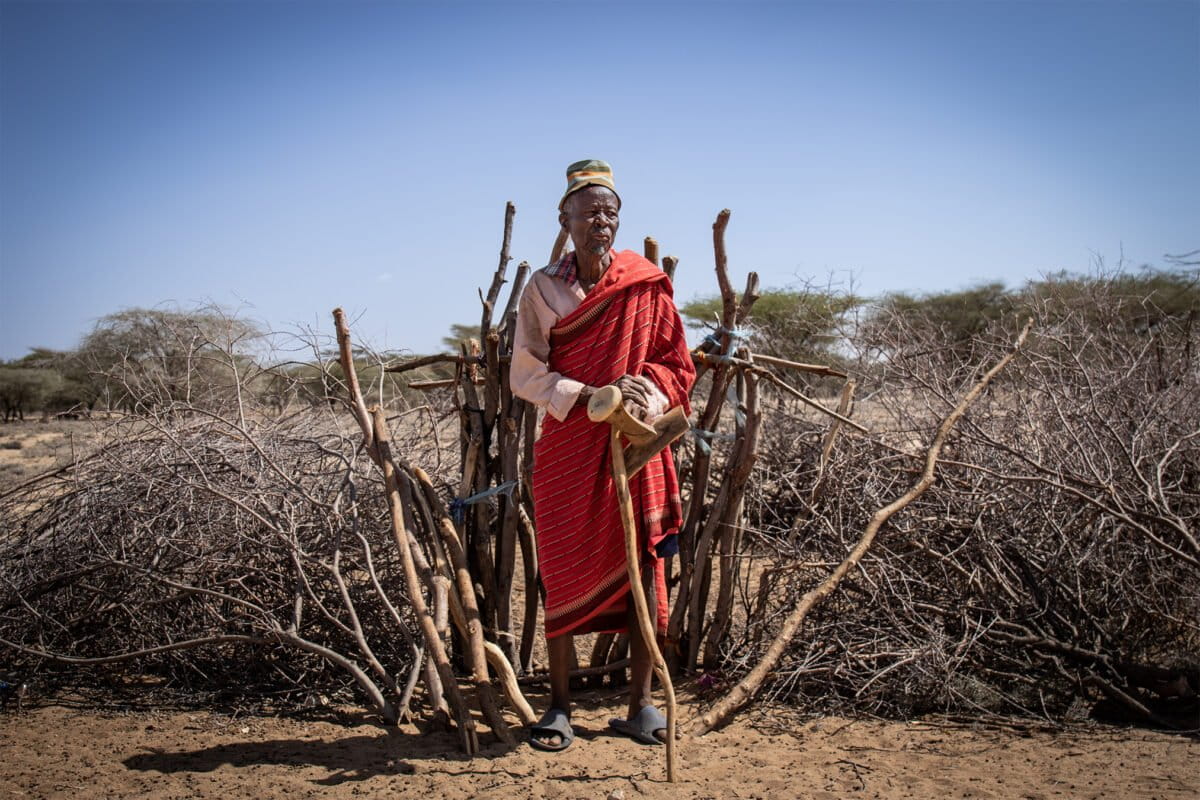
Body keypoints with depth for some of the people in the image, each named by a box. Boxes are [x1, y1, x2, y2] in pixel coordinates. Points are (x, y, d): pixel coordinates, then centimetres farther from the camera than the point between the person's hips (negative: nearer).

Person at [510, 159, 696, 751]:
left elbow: (676, 365, 5)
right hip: (568, 447, 0)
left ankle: (640, 706, 10)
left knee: (643, 568, -1)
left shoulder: (647, 286, 2)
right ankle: (559, 707, 12)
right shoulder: (543, 288, 2)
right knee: (563, 570, 1)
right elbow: (525, 375, -2)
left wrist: (647, 398, -16)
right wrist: (591, 395, -16)